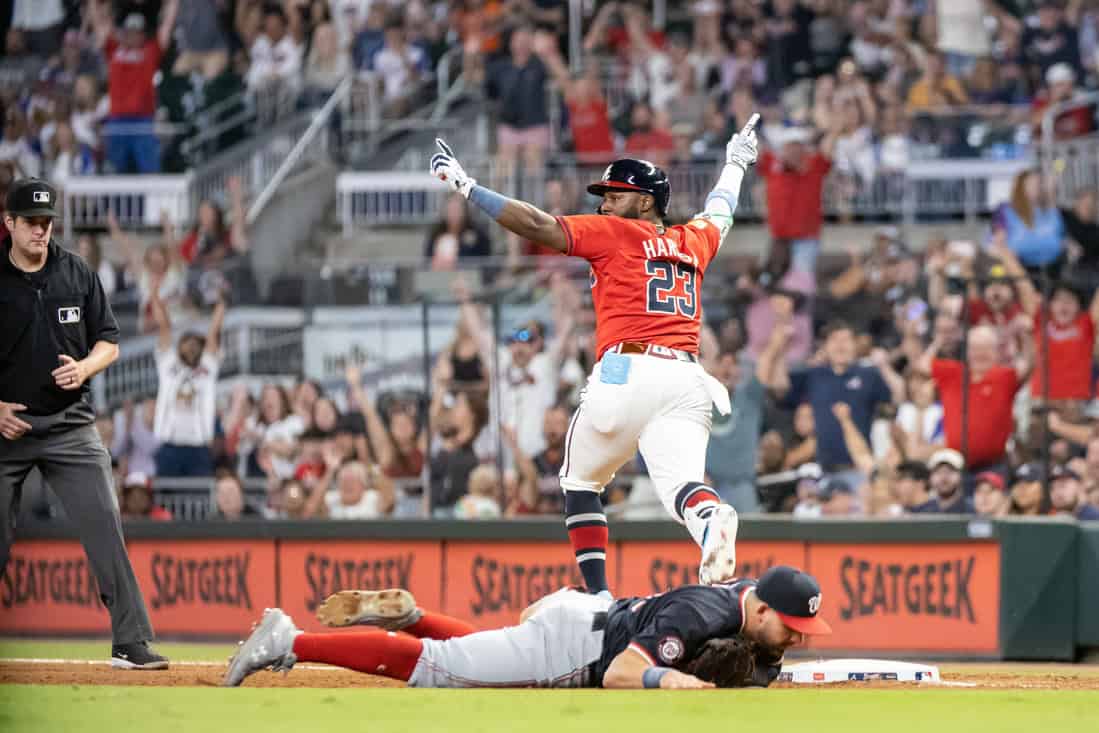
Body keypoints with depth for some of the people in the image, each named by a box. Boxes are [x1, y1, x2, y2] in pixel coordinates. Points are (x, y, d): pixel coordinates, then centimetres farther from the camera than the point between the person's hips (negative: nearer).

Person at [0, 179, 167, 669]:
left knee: (104, 526, -9)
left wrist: (84, 368, -11)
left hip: (69, 424, 1)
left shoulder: (78, 275, 5)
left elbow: (108, 343, 11)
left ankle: (131, 643, -8)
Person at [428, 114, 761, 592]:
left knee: (580, 481, 16)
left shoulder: (614, 234, 8)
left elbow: (537, 225, -2)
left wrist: (465, 186, 2)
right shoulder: (694, 241, 24)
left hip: (627, 374, -4)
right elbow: (719, 214, 47)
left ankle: (598, 594, 5)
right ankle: (712, 519, -52)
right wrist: (735, 164, 67)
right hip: (687, 380, 4)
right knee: (681, 484, -15)